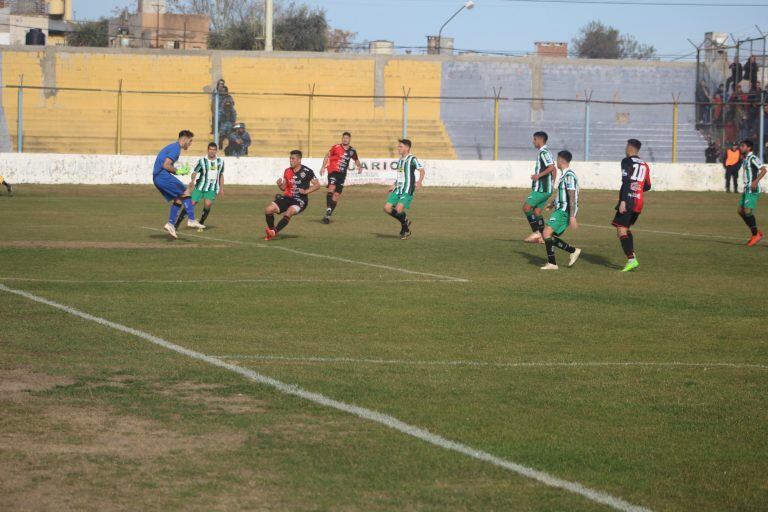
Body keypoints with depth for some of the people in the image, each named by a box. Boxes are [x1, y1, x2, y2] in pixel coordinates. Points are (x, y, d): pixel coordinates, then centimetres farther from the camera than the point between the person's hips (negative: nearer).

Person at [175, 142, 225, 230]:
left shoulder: (220, 162, 7)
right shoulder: (202, 161, -3)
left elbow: (221, 176, 18)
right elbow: (195, 172, -3)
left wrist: (221, 189, 17)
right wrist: (192, 180, -24)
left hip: (212, 189, 2)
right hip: (200, 187, -2)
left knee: (207, 204, -21)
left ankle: (201, 223, 1)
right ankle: (177, 224, -1)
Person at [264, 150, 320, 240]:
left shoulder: (307, 171, -8)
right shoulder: (287, 171, 9)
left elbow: (317, 185, -3)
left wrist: (306, 191, -15)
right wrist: (280, 185, -7)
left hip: (300, 200, -6)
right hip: (288, 198, 6)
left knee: (288, 212, -35)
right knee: (268, 209, -13)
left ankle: (274, 232, -31)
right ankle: (271, 230, 8)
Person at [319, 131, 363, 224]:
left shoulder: (352, 151, 5)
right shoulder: (336, 147, -4)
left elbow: (356, 160, 22)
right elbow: (327, 155, 6)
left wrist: (359, 166, 2)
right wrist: (323, 167, -1)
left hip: (342, 174, 4)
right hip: (333, 171, -4)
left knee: (337, 195, 3)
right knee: (332, 187, -29)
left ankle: (328, 215, 11)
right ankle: (328, 209, -33)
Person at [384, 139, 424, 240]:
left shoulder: (412, 159, -8)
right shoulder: (400, 160, 18)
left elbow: (421, 170, -17)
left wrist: (419, 181, -33)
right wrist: (394, 185, 29)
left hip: (407, 190, -8)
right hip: (398, 189, 8)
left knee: (399, 209, -21)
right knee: (387, 208, -3)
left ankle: (406, 231, 2)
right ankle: (405, 222, 17)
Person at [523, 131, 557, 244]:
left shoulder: (543, 153, -13)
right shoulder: (546, 152, 18)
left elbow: (551, 167, -25)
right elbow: (554, 170, 23)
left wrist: (539, 175, -23)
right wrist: (551, 184, 24)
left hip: (541, 188, -10)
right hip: (546, 189, 10)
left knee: (526, 207, -10)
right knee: (537, 211, 10)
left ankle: (536, 232, -12)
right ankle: (542, 237, 9)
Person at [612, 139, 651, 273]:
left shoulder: (627, 161, -5)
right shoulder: (644, 165, 15)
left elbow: (626, 182, -16)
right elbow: (647, 187, 19)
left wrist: (623, 201, -21)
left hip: (627, 202, -7)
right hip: (639, 203, 7)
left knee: (621, 231, -8)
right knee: (626, 228, 22)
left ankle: (631, 259, -21)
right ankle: (632, 255, 11)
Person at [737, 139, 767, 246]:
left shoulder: (753, 158, -13)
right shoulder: (745, 159, 15)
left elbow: (763, 170, -21)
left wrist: (756, 181, -31)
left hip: (752, 190, -10)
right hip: (746, 189, 10)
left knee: (748, 210, -14)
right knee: (741, 210, 7)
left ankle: (755, 234, -2)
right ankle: (756, 233, 14)